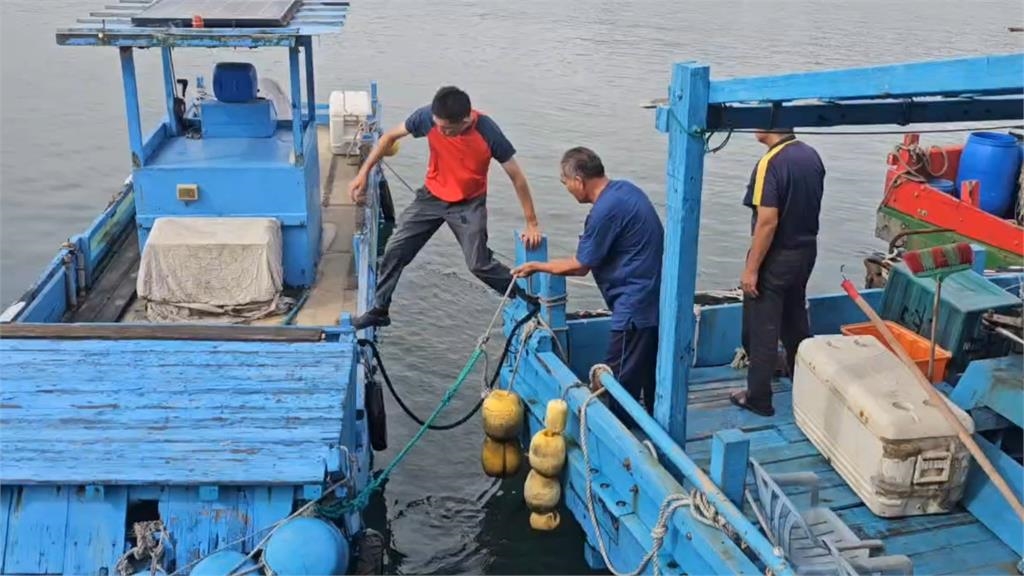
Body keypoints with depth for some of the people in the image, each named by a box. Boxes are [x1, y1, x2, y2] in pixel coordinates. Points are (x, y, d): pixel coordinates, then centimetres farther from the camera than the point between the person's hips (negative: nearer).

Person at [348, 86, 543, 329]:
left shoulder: (488, 132, -29)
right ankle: (379, 311, 17)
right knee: (395, 250, 1)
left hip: (469, 204, -3)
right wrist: (363, 173, -9)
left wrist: (531, 224, -15)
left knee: (479, 265, -7)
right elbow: (390, 137, -5)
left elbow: (516, 176, -18)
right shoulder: (427, 117, -23)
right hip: (432, 197, 3)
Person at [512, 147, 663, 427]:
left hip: (636, 305, -10)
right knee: (650, 376, 20)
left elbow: (580, 266, -11)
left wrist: (537, 266, 2)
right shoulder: (624, 188, 8)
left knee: (620, 385, -1)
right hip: (654, 298, 10)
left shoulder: (605, 211, -21)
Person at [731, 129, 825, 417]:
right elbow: (809, 205, 11)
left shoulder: (770, 163, -23)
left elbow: (768, 222, -25)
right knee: (796, 320, 23)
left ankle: (758, 398, 13)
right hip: (806, 251, 8)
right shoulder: (812, 155, 1)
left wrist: (751, 269, -19)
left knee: (762, 329, 4)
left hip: (776, 257, -8)